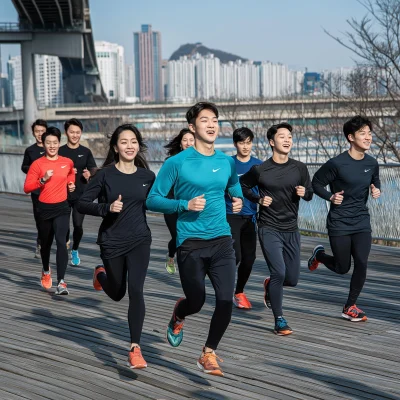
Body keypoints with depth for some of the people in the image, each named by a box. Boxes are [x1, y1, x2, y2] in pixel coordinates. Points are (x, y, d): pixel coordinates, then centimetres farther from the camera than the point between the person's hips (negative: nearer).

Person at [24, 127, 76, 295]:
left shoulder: (67, 162, 1)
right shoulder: (37, 164, -8)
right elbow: (27, 188, -11)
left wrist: (71, 183, 8)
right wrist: (43, 179, -23)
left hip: (61, 208, 0)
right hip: (44, 209, 0)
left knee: (61, 241, -17)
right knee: (45, 243, 16)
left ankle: (61, 282, -20)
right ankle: (46, 272, 45)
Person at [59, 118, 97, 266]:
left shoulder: (86, 152, 5)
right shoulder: (60, 151, 2)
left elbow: (94, 172, 6)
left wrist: (89, 175, -16)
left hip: (80, 195, 0)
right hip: (63, 194, 0)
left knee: (78, 225, -5)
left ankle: (75, 251, 19)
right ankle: (66, 243, 32)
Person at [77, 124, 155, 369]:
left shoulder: (147, 176, -1)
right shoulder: (105, 174, -9)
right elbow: (82, 204, -10)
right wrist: (107, 208, -25)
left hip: (140, 240, 1)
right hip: (112, 242, 0)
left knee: (136, 290, -14)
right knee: (117, 294, 16)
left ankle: (135, 349, -8)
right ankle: (101, 274, 52)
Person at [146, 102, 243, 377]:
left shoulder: (227, 163, 7)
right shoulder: (177, 163, -6)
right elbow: (153, 200, -5)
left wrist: (239, 200, 8)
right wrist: (185, 204, -18)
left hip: (222, 241, 3)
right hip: (191, 242, -3)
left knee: (226, 301, -7)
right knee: (196, 302, 4)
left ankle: (208, 355, 14)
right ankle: (178, 315, 42)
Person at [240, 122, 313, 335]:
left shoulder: (299, 168, 2)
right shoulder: (260, 170, -5)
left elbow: (309, 194, 11)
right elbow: (243, 185, 11)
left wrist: (304, 193, -13)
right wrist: (258, 199, -5)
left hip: (291, 231, 4)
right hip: (269, 229, -4)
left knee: (292, 279, 7)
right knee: (279, 273, -17)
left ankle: (270, 285, 42)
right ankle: (279, 321, -4)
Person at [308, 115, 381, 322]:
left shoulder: (372, 163, 0)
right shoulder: (336, 164, -16)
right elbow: (316, 183, -5)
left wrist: (376, 190, -3)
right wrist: (331, 197, -21)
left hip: (362, 221, 4)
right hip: (339, 223, -4)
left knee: (361, 263, -8)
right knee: (342, 268, 4)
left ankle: (350, 306, 10)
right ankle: (319, 254, 39)